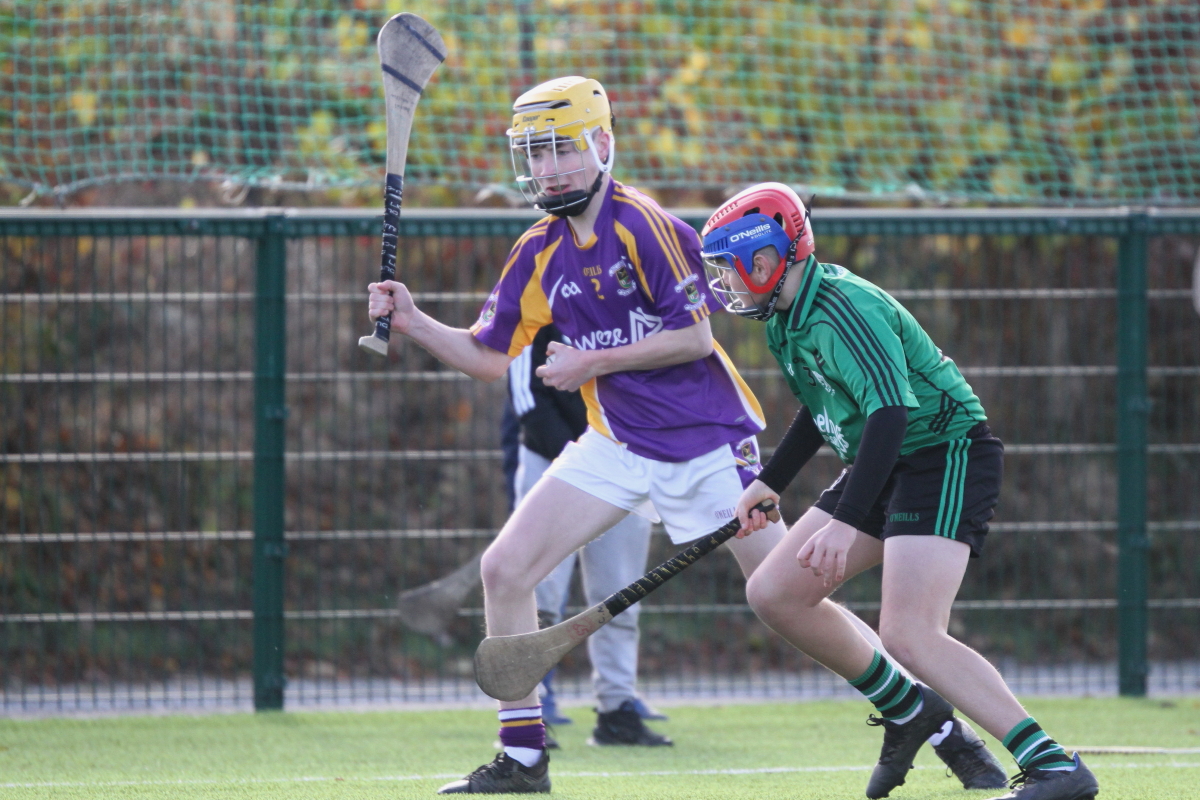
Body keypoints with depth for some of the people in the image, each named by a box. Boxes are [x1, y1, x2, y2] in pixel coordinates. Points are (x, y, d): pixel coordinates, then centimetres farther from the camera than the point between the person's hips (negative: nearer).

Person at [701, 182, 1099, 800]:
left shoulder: (841, 311, -24)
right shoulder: (787, 316, 8)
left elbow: (890, 414, -35)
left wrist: (845, 523, -41)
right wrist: (770, 482, 30)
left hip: (947, 457, -10)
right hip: (887, 469, 10)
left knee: (909, 634, -25)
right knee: (774, 593, 9)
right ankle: (908, 711, 21)